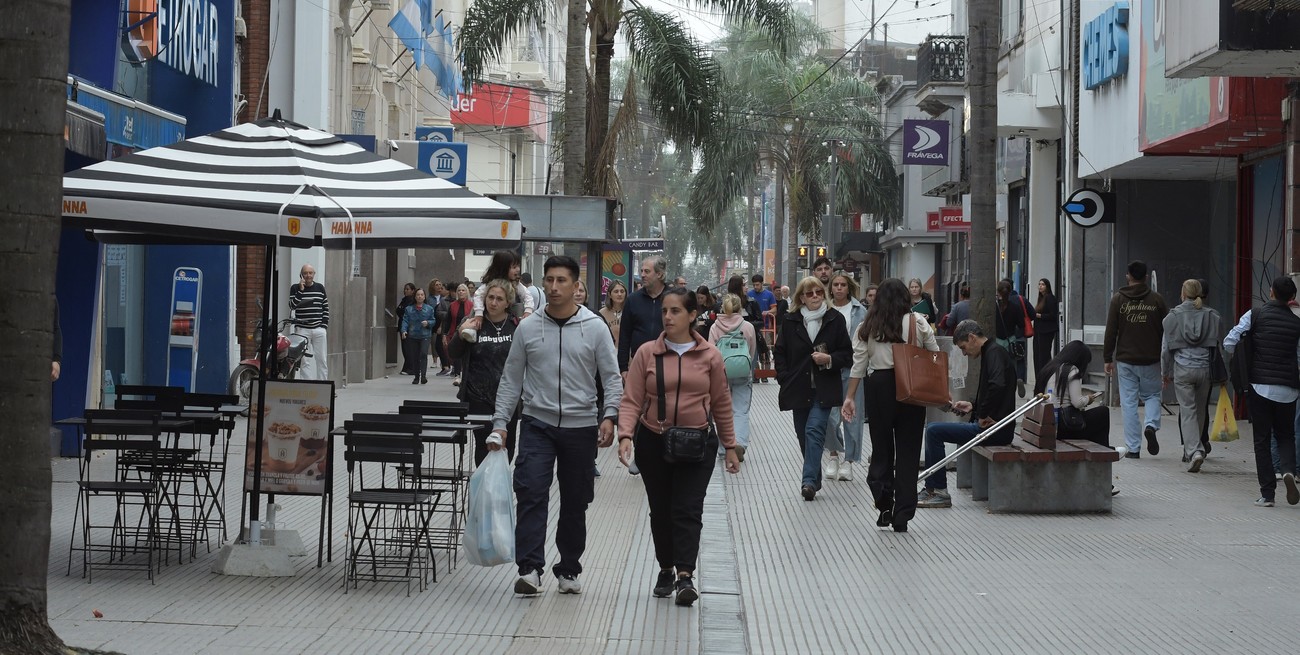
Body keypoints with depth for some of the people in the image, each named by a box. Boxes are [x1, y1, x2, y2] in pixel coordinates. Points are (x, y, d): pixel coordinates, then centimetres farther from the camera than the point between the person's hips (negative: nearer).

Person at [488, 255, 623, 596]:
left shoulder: (594, 328, 0)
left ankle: (569, 570, 22)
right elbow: (511, 379, 8)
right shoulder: (528, 328, 4)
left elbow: (612, 377, 0)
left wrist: (609, 416, -15)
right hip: (537, 424, 0)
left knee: (575, 502, 9)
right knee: (531, 493, -15)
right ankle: (529, 568, -16)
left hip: (581, 427, 0)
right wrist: (500, 423, 1)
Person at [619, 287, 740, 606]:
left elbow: (721, 404, 8)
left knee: (688, 509, -10)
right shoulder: (647, 353, -2)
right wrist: (625, 435, -20)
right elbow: (631, 400, -5)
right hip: (654, 443, 1)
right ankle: (666, 569, 25)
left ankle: (685, 575, -14)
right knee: (661, 510, 10)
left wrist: (730, 446, 10)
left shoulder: (710, 356, 1)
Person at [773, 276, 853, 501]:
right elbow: (779, 352, 10)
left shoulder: (835, 319, 1)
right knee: (804, 435, 9)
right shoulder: (791, 321, 4)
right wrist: (785, 379, 0)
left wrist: (830, 359, -14)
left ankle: (809, 481, -22)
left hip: (824, 389, -3)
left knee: (814, 430, -17)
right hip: (799, 389, 3)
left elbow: (847, 353, 4)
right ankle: (815, 479, 24)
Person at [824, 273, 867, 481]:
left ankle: (848, 460, 12)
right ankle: (834, 453, 18)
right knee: (830, 416, -6)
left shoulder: (860, 311, 4)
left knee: (852, 415, 2)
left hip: (853, 368, 0)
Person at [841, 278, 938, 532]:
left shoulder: (867, 326, 4)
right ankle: (902, 515, 3)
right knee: (907, 451, 4)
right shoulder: (917, 323, 0)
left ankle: (884, 505, 1)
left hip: (879, 386, 1)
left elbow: (859, 364, 2)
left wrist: (850, 397, 6)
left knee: (881, 447, 14)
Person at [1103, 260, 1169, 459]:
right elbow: (1166, 330, 4)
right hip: (1151, 360, 1)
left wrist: (1107, 358, 6)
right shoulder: (1157, 300, 1)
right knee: (1152, 395, 19)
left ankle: (1133, 448, 2)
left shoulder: (1118, 300, -1)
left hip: (1125, 360, -1)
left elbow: (1111, 331, -1)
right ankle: (1151, 425, -10)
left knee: (1129, 402, 4)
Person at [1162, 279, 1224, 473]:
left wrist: (1165, 372, 13)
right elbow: (1218, 345, 6)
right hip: (1205, 370, 2)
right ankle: (1190, 451, 26)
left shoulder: (1173, 316, -2)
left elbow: (1166, 347, 3)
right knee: (1200, 411, 15)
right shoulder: (1212, 316, 2)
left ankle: (1194, 451, -20)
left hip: (1182, 370, -2)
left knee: (1187, 411, -2)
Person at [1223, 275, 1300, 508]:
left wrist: (1240, 365, 9)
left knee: (1262, 439, 4)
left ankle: (1267, 493, 1)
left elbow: (1229, 342, -9)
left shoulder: (1255, 315, -4)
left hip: (1259, 385, -1)